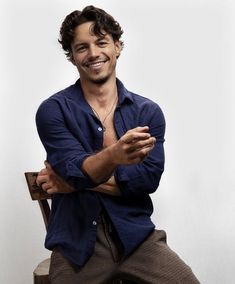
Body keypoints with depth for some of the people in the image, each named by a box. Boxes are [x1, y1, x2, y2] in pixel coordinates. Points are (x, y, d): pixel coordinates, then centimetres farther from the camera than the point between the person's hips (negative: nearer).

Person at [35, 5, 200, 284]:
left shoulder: (148, 111, 2)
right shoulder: (53, 110, -3)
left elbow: (148, 178, -6)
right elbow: (76, 171, -15)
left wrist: (77, 180, -10)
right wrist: (114, 155, -36)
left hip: (136, 236, 1)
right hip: (77, 242, -1)